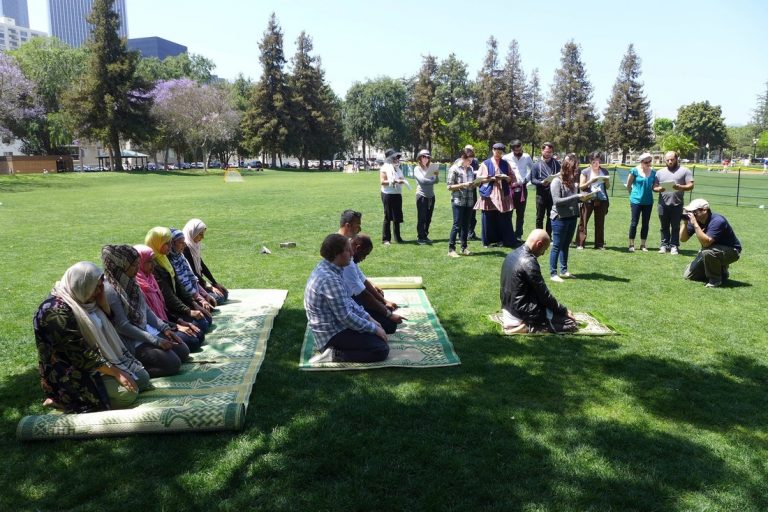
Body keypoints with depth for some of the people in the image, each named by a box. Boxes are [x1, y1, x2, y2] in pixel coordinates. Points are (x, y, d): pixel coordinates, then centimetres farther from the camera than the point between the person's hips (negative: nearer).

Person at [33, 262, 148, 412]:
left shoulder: (81, 298, 2)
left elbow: (108, 322, 14)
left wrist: (102, 299, -4)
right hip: (71, 372, -9)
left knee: (142, 378, 2)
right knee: (127, 393, -21)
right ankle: (65, 399, -4)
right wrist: (116, 373, -23)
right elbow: (81, 355, -26)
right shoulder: (58, 311, -25)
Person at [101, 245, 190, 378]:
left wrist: (164, 327, 2)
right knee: (173, 363, -17)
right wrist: (156, 341, -20)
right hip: (132, 341, -9)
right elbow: (123, 326, -22)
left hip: (148, 330, 9)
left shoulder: (129, 282, 3)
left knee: (183, 352, 3)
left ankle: (143, 362, 8)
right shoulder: (110, 289, -22)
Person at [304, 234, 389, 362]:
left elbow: (347, 300, 13)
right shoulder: (330, 279, -29)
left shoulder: (326, 268, 3)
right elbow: (345, 317, -26)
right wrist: (374, 329, -15)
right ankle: (338, 354, -8)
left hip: (334, 324, 10)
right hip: (333, 334, -10)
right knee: (381, 349, -10)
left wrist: (368, 318, 8)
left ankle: (336, 348, 12)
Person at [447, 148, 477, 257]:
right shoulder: (454, 169, -5)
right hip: (458, 201, -6)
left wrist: (474, 184, 0)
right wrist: (463, 185, -17)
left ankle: (464, 248, 18)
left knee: (466, 225, 9)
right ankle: (451, 249, -1)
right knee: (457, 225, -6)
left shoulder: (470, 169, 12)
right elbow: (450, 186, -7)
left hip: (469, 201, 6)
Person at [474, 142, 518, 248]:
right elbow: (479, 178, -1)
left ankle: (502, 240, 7)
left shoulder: (505, 164, 11)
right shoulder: (485, 164, 4)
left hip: (503, 194, 2)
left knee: (504, 219, -2)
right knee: (489, 219, -1)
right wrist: (492, 178, -13)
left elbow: (513, 178, 10)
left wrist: (505, 177, -11)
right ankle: (488, 241, 9)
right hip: (489, 194, -2)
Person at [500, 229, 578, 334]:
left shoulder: (512, 255, 8)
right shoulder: (529, 262, -21)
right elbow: (544, 295, -17)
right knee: (571, 323, -4)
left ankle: (515, 319, 10)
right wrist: (564, 310, -3)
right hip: (522, 311, -10)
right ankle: (527, 327, -11)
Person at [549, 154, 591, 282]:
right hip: (560, 219, -7)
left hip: (572, 218, 7)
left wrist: (582, 198, -1)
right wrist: (576, 197, -21)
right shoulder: (557, 181, -12)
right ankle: (553, 273, 4)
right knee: (557, 246, -2)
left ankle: (564, 270, 23)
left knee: (566, 245, 14)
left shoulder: (572, 181, 9)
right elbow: (557, 201, -20)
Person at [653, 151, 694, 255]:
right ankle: (664, 245, 15)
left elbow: (690, 186, 0)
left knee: (675, 227, 2)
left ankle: (674, 246, 8)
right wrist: (659, 189, -13)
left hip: (677, 204, -2)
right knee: (664, 227, 8)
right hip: (663, 204, 2)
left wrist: (680, 187, -19)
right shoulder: (660, 172, 14)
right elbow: (654, 187, 10)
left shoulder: (684, 171, 5)